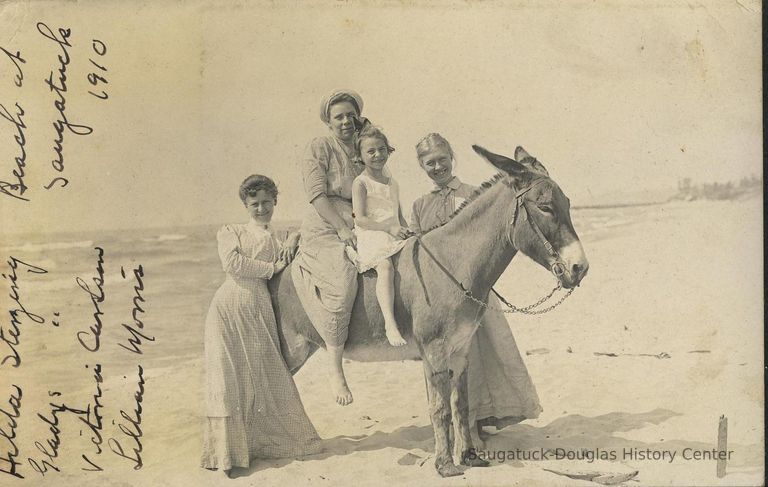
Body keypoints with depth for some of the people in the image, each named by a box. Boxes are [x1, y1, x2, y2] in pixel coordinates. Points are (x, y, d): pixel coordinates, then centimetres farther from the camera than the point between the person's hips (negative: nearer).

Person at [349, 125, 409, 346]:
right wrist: (388, 227, -18)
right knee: (385, 266, -30)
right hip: (370, 237, -7)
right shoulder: (361, 183, -2)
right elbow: (360, 218, -11)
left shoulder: (393, 183, 18)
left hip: (395, 237, 7)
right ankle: (390, 324, -36)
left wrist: (407, 232, 5)